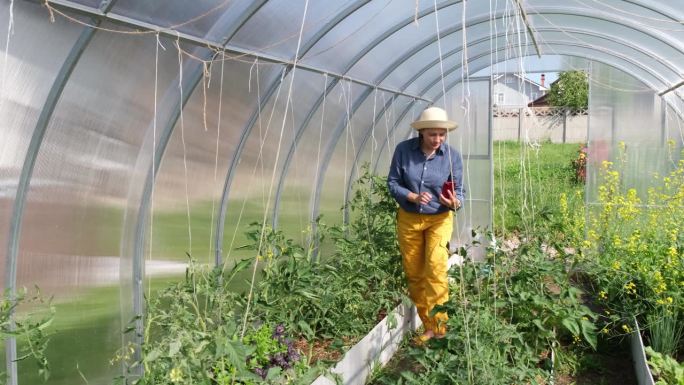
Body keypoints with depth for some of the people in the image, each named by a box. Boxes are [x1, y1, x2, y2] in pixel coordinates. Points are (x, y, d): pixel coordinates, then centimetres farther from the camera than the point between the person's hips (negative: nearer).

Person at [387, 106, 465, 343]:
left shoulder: (452, 155, -9)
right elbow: (393, 183, -4)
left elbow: (459, 190, -5)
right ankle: (428, 326, 19)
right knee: (414, 274, 6)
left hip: (439, 219, -2)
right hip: (408, 219, 2)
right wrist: (413, 197, -22)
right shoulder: (403, 150, -9)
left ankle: (440, 326, -12)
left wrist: (455, 202, -28)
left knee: (435, 267, -19)